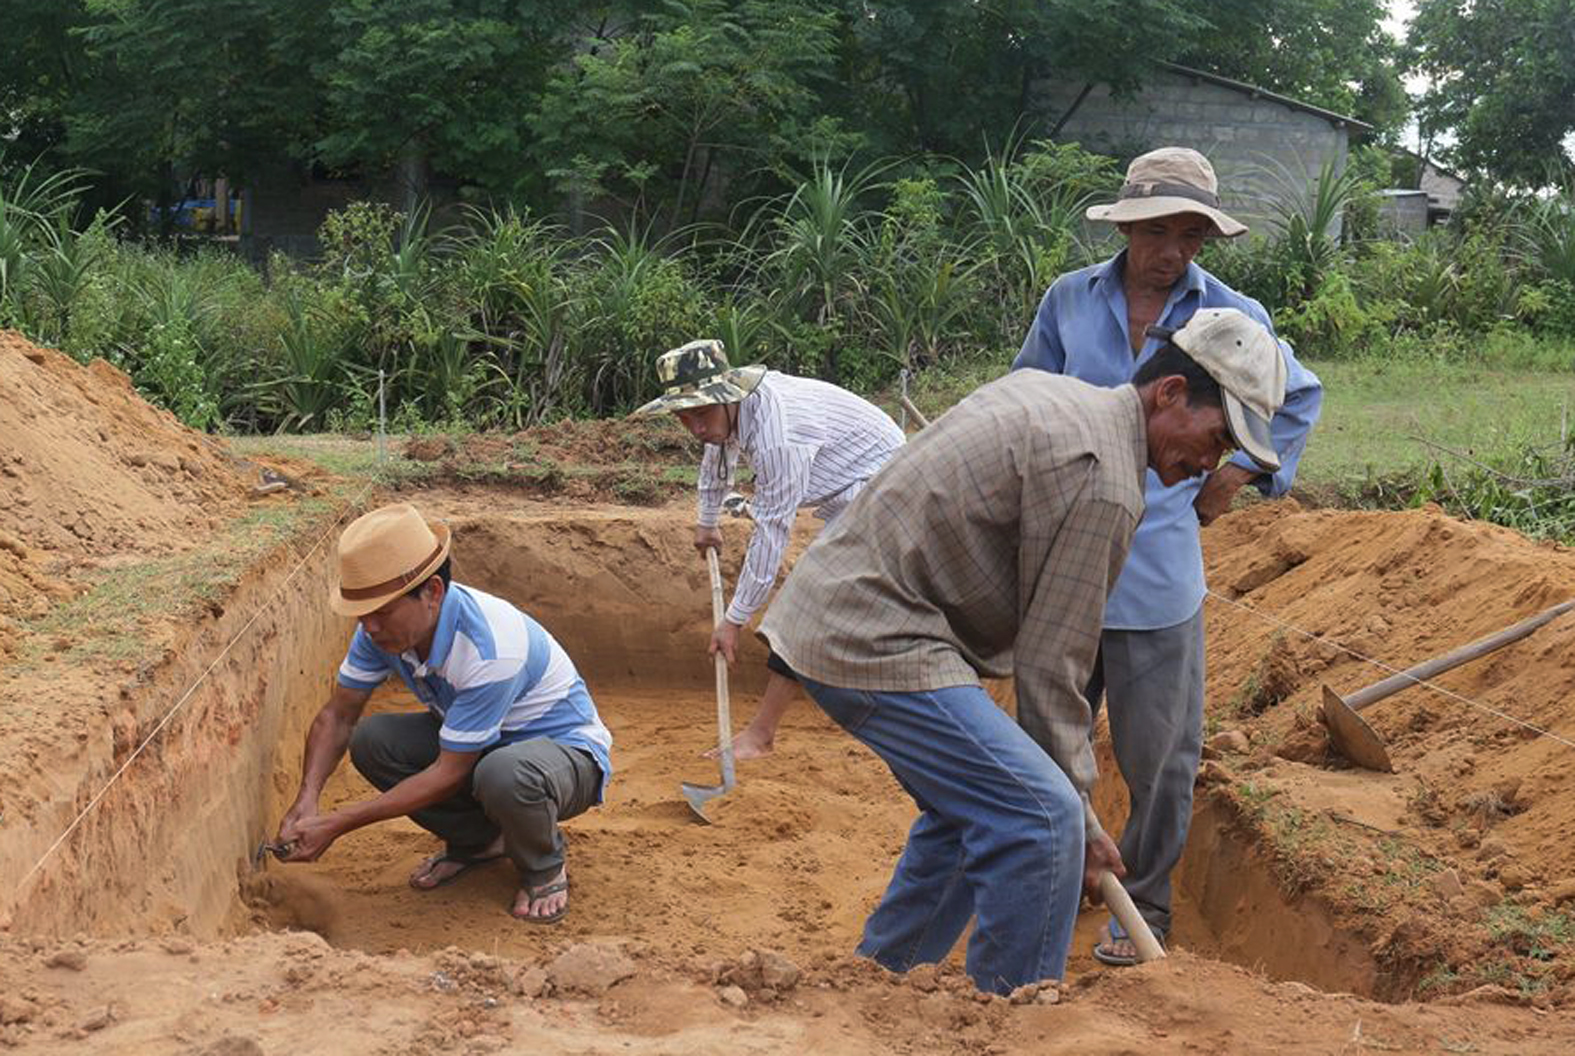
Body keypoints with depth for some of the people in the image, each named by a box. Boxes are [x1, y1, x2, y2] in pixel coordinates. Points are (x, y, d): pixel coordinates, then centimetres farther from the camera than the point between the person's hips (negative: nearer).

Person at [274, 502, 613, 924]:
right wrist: (307, 799, -22)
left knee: (505, 776, -41)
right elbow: (337, 716, -3)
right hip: (479, 743, 7)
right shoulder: (384, 624, -14)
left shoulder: (490, 647, -36)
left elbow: (450, 773, -30)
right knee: (370, 740, -16)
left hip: (565, 750, -7)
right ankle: (478, 840, 7)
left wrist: (337, 824, -29)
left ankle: (543, 866, -4)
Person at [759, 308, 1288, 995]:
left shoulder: (1046, 391, 14)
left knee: (973, 804, 22)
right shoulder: (1102, 483, -16)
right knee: (1042, 819, -14)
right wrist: (1082, 818, -4)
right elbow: (1051, 666, -14)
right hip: (876, 646, -11)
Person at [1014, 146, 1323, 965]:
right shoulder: (1070, 300, 2)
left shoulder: (1232, 317, -1)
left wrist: (1238, 473, 9)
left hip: (1155, 566, -1)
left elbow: (1297, 398, 17)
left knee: (1157, 749, 6)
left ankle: (1143, 902, 23)